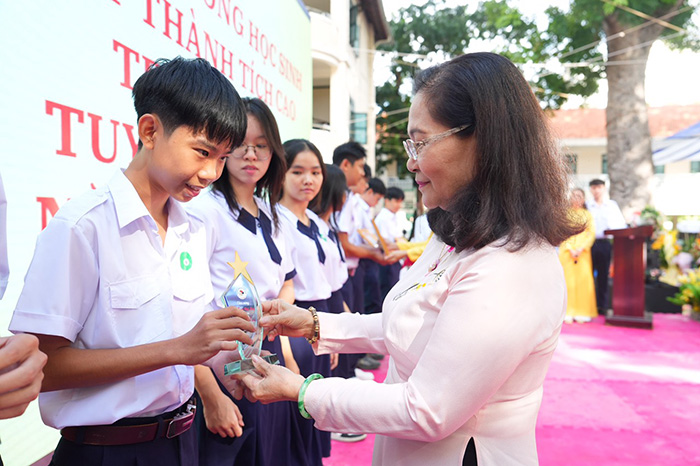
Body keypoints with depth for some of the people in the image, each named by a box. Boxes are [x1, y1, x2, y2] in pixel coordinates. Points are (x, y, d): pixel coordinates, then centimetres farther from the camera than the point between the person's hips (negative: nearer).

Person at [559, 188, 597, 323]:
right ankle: (568, 313, -4)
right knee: (568, 279, -6)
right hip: (567, 251, -1)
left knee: (583, 279, -4)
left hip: (583, 251, 1)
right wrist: (570, 249, -10)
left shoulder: (587, 214, 13)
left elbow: (592, 233, 4)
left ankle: (581, 313, 1)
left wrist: (581, 248, -9)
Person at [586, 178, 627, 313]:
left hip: (606, 243, 1)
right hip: (590, 243, -1)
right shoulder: (587, 206, 7)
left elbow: (620, 223, 8)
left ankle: (602, 305, 13)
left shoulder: (612, 205, 11)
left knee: (603, 275, 6)